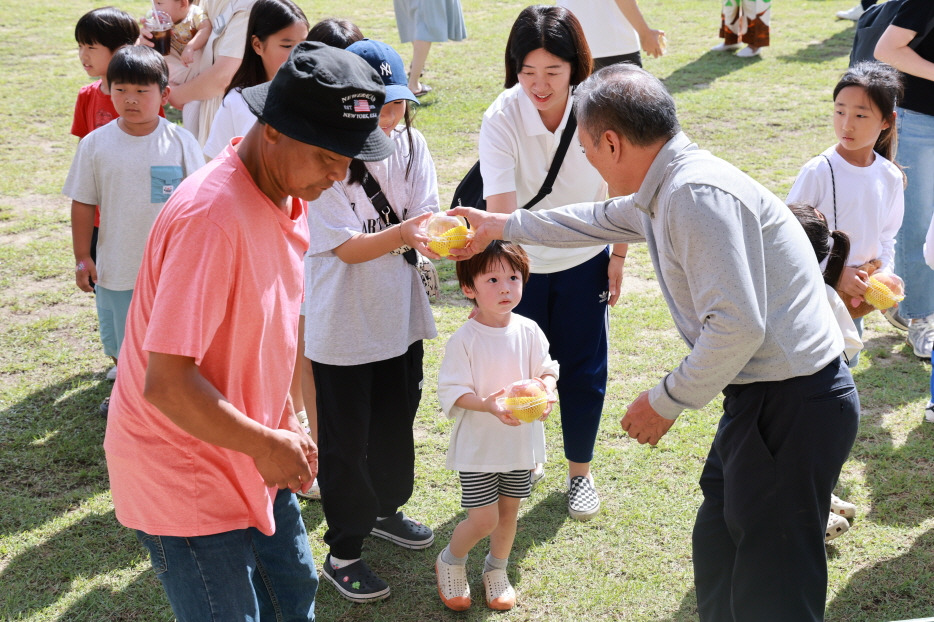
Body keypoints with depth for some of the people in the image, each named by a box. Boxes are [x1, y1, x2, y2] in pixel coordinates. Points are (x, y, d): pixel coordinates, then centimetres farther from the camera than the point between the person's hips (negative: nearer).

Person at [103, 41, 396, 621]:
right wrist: (267, 444, -20)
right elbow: (166, 383, -31)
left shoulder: (289, 196, 0)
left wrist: (285, 423, 7)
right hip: (186, 474, -9)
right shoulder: (213, 216, -30)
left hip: (248, 453, 9)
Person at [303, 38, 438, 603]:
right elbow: (347, 247, -23)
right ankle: (344, 553, 23)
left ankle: (387, 509, 48)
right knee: (345, 441, 7)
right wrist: (403, 232, -40)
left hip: (401, 316, 6)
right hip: (342, 327, -6)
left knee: (397, 424, 23)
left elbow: (426, 216, -8)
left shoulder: (411, 144, -2)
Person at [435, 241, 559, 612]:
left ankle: (497, 570, 41)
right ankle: (450, 562, 26)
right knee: (482, 519, -4)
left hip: (520, 442, 4)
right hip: (478, 445, -4)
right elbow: (452, 391, -15)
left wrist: (544, 391, -20)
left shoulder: (529, 331, -5)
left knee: (509, 511, 17)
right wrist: (487, 405, -31)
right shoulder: (464, 340, -16)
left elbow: (547, 370, 3)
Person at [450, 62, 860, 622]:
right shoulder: (663, 189, 11)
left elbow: (737, 326, -28)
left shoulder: (698, 194, -22)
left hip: (791, 407, -10)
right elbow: (600, 220, 32)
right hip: (763, 395, 10)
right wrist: (499, 227, 40)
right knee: (718, 550, 22)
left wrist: (667, 400, -14)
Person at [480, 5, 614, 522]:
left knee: (583, 369, 9)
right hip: (523, 264, -1)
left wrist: (618, 256, 2)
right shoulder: (502, 119, -25)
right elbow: (500, 208, -34)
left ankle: (580, 472, 29)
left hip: (584, 260, 1)